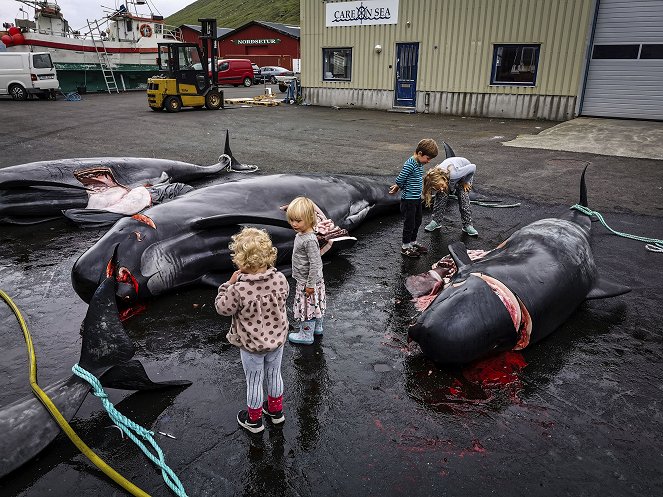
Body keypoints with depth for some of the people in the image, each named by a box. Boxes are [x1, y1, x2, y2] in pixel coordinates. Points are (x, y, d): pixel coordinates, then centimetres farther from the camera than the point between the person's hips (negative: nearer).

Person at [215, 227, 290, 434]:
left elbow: (222, 308, -14)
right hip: (277, 339, 4)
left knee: (254, 381, 18)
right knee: (274, 374, 26)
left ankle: (254, 419, 40)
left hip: (251, 345, -4)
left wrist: (230, 283, -10)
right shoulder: (280, 279, -21)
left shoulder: (239, 289, -32)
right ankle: (275, 410, 48)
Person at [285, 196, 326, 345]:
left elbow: (315, 264, -28)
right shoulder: (301, 235, 1)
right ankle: (317, 327, 42)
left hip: (307, 282, -9)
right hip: (304, 280, 9)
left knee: (307, 306, 7)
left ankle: (306, 335, 23)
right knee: (315, 305, 24)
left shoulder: (309, 240, -29)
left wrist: (310, 285, -22)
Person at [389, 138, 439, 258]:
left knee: (417, 222, 19)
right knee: (409, 223, 2)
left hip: (417, 198, 9)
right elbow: (400, 180, -19)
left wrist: (398, 187, 10)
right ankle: (405, 246, 15)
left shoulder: (420, 164, 7)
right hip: (408, 199, -9)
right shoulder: (409, 164, -23)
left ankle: (413, 242, 35)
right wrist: (397, 187, 0)